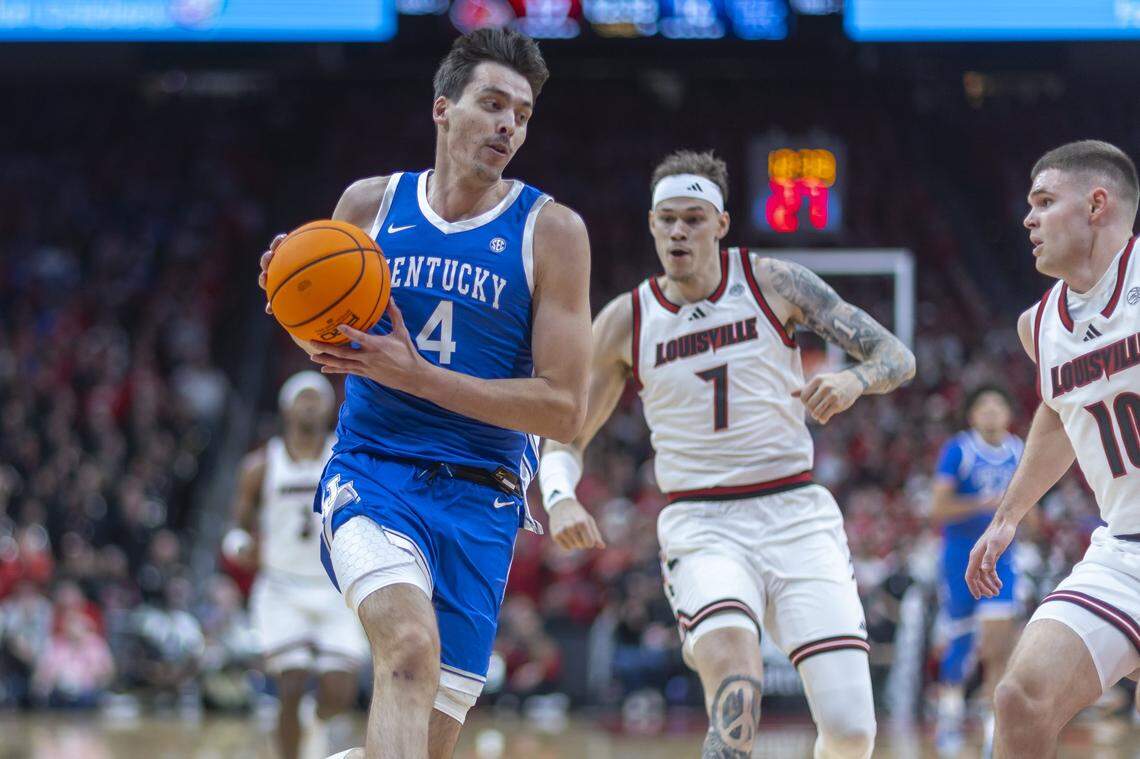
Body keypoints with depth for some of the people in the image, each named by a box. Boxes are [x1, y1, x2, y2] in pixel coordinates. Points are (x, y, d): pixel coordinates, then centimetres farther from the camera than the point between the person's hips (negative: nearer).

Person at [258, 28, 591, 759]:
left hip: (479, 501, 1)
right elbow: (330, 343, 19)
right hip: (372, 471, -1)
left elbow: (565, 408, -9)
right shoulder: (370, 203, 4)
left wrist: (413, 374, -16)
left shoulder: (551, 230, -3)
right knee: (411, 646, -31)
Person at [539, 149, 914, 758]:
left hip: (796, 511, 1)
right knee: (735, 687, -32)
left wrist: (853, 381, -23)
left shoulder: (773, 283, 0)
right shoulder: (625, 322, 2)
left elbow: (898, 358, 0)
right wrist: (559, 498, -12)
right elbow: (565, 436, 10)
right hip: (702, 526, 0)